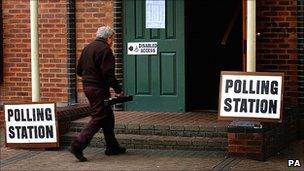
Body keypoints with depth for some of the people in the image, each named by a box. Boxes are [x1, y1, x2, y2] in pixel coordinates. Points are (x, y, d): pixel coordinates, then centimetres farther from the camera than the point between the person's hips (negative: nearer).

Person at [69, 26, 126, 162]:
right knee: (98, 119, -7)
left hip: (88, 87, 10)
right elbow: (108, 74, -20)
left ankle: (112, 147, 23)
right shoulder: (105, 50, -14)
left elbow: (79, 70, 18)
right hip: (99, 89, -10)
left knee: (108, 117, 17)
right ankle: (77, 146, -13)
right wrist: (118, 90, -13)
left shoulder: (87, 48, 15)